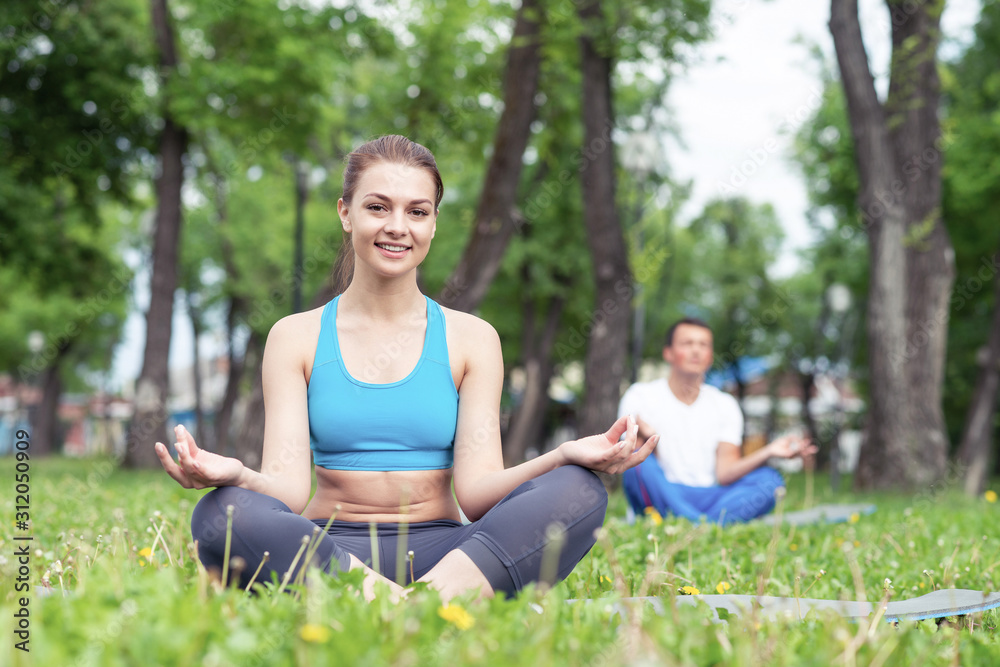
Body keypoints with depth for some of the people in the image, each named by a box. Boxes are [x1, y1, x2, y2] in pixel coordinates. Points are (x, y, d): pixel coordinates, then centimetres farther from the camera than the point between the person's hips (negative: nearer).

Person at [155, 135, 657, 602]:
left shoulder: (471, 339, 8)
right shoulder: (296, 337, 6)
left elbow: (476, 490, -3)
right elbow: (289, 488, -4)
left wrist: (566, 455, -22)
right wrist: (233, 474, -28)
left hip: (440, 553, 1)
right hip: (326, 552, -1)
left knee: (579, 493, -25)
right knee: (222, 514, -32)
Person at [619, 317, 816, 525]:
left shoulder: (725, 405, 13)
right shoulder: (640, 396, 3)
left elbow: (724, 473, -1)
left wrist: (768, 452, -17)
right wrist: (646, 440, -31)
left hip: (709, 498, 4)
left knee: (769, 479, -20)